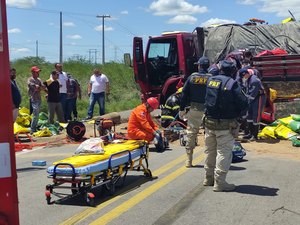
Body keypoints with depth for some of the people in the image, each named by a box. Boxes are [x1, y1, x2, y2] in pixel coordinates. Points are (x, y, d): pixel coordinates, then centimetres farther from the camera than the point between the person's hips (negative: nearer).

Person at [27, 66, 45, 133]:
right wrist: (41, 87, 1)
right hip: (34, 99, -8)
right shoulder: (30, 80, -7)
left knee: (37, 115, 11)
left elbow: (43, 87, 8)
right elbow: (37, 88, -16)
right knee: (35, 115, -12)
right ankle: (32, 130, -9)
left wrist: (38, 88, -10)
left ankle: (35, 128, 18)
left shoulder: (39, 80, 18)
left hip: (39, 99, 8)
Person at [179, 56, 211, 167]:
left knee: (191, 132, 7)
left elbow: (184, 94, 2)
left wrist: (182, 109, 7)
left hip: (194, 109, 1)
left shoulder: (192, 77, 1)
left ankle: (189, 160, 9)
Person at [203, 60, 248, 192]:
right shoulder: (232, 84, -14)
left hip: (209, 121, 6)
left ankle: (209, 178, 29)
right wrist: (236, 113, 4)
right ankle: (219, 182, 2)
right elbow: (243, 103, -13)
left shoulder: (210, 81, 2)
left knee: (210, 151, 17)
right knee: (224, 152, 1)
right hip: (225, 124, -6)